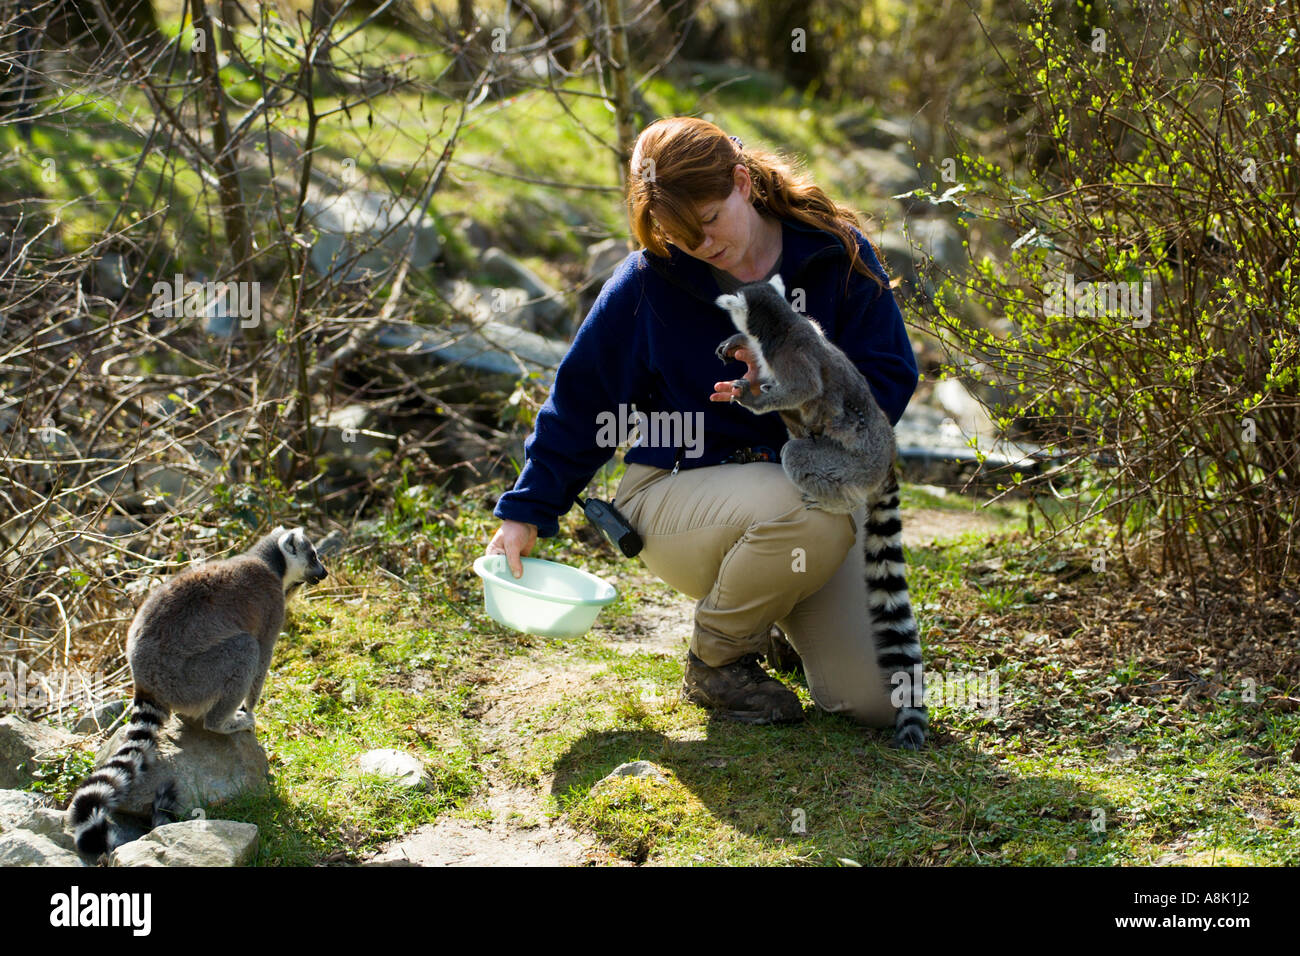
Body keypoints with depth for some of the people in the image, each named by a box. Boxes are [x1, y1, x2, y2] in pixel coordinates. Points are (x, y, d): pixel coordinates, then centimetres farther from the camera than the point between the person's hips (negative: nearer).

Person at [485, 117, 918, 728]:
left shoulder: (835, 254, -5)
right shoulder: (648, 282, -7)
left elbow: (888, 380, -4)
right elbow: (581, 399, 4)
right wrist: (526, 512, 7)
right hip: (680, 489, -2)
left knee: (879, 702, -12)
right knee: (813, 511, -39)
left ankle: (786, 615, 24)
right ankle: (714, 661, -8)